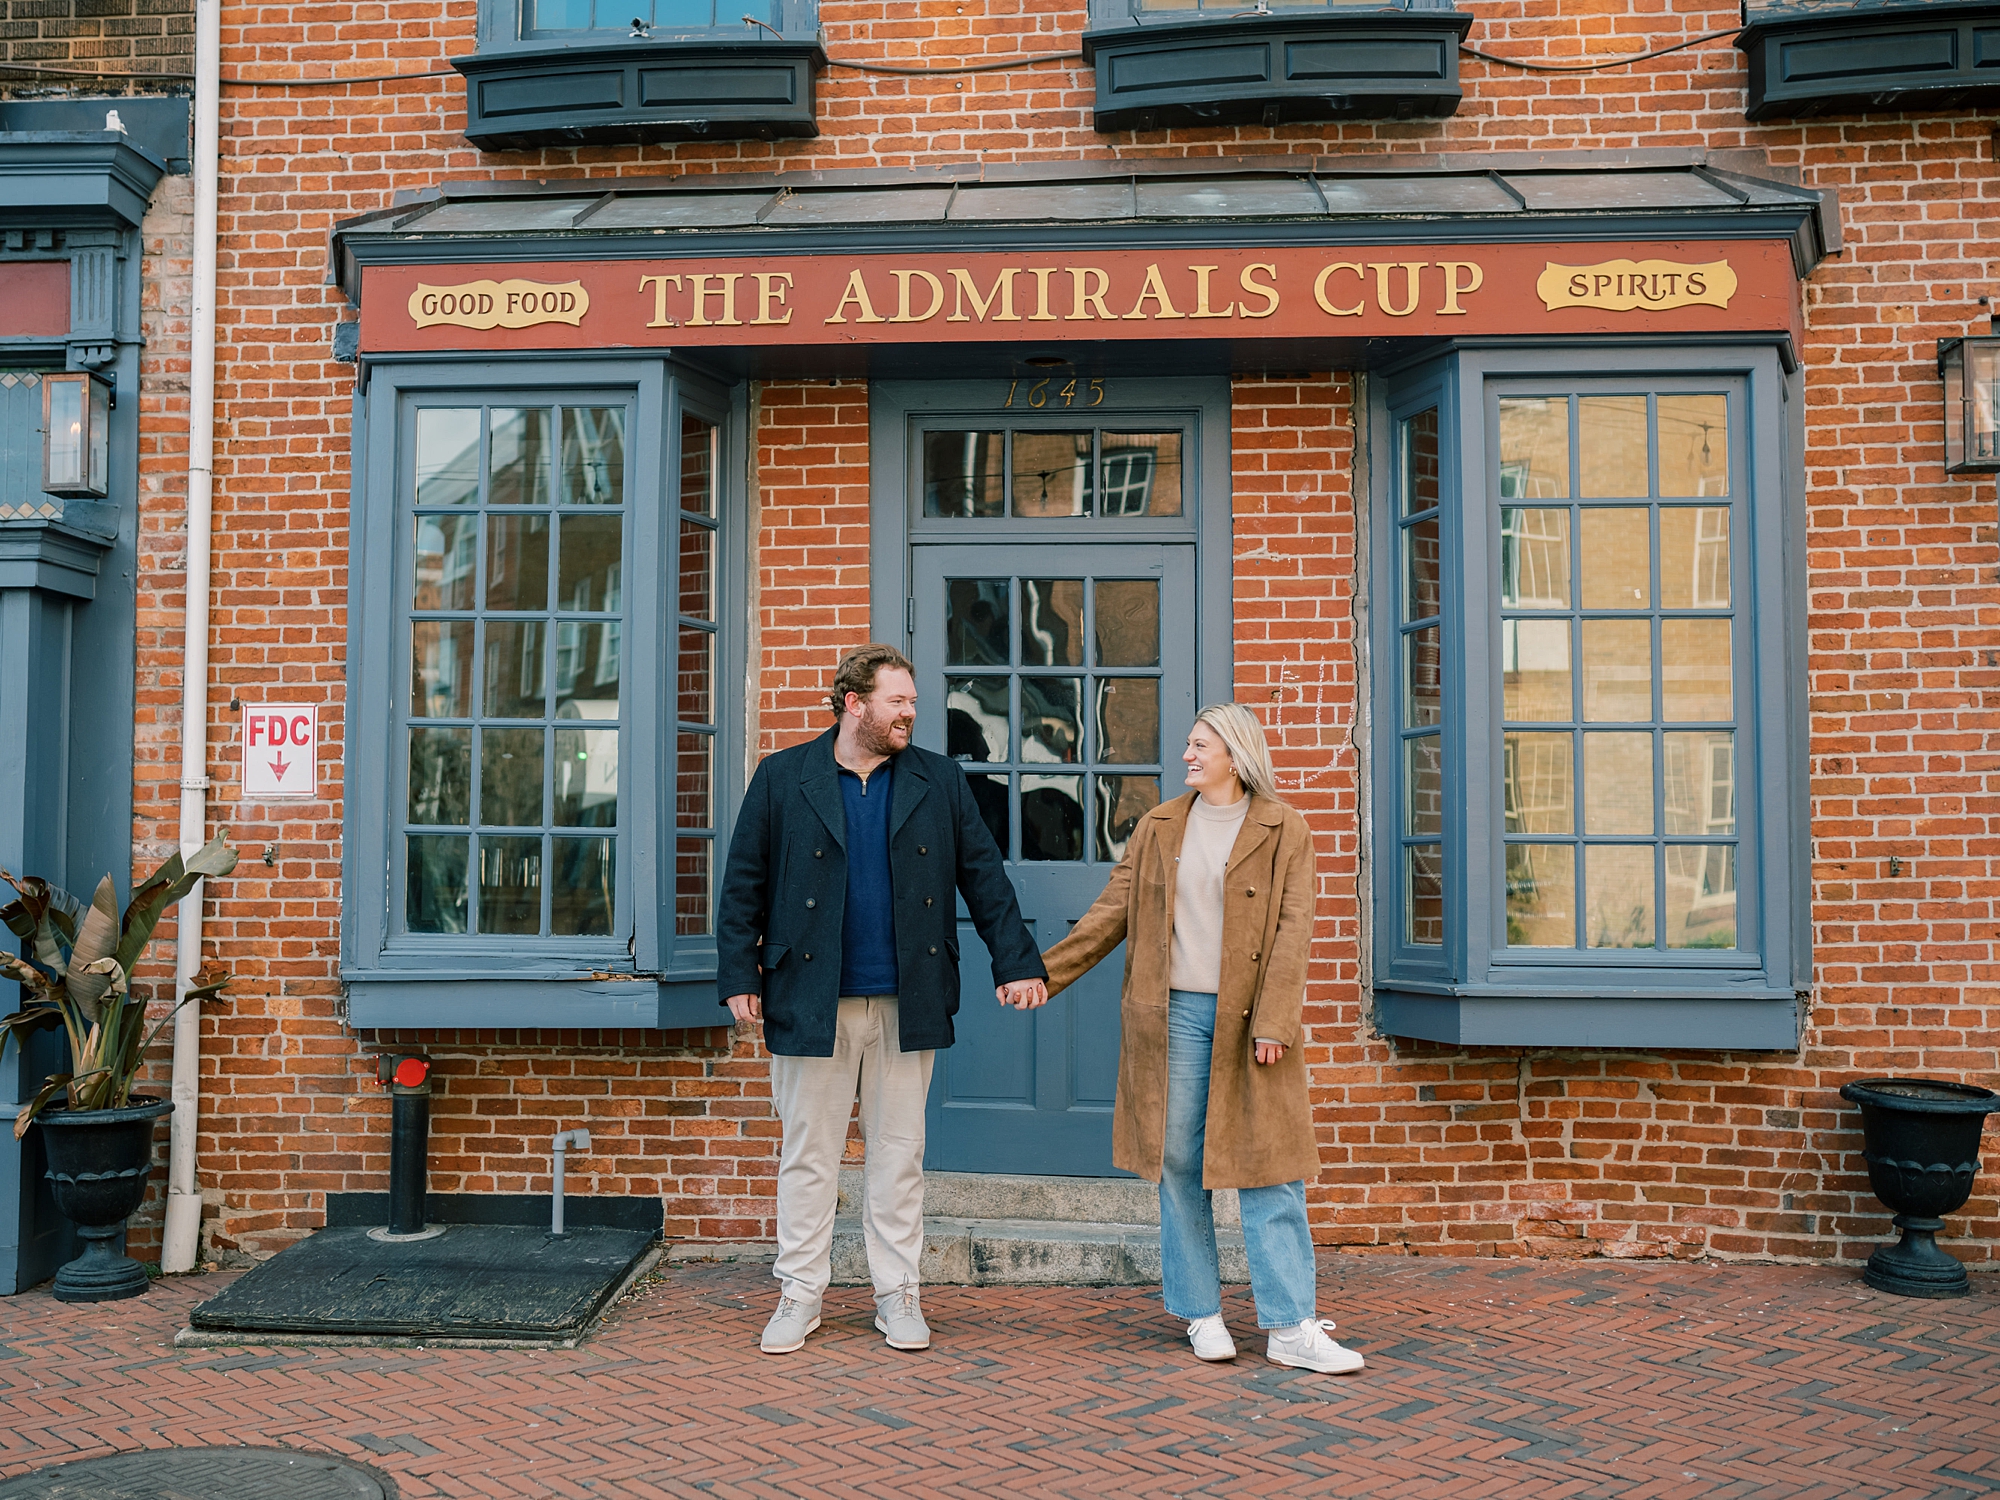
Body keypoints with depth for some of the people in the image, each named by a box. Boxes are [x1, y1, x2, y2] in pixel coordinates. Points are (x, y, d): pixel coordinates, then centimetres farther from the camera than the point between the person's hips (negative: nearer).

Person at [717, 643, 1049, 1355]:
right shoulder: (781, 778, 2)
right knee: (807, 1152, 6)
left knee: (899, 1153, 9)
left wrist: (1016, 962, 1)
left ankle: (897, 1294, 21)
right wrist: (740, 976, -3)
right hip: (811, 1002, -1)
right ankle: (799, 1294, 19)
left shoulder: (940, 782, 8)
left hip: (906, 1003, 2)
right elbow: (744, 884, 3)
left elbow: (984, 877, 8)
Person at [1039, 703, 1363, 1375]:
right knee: (1179, 1166, 6)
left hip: (1247, 1021, -2)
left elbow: (1291, 931, -5)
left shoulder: (1284, 830, 1)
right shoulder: (1158, 826, 10)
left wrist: (1272, 1023, -14)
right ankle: (1201, 1314, 18)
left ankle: (1292, 1328, 5)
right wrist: (1044, 972, 4)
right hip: (1173, 1015, 3)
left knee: (1268, 1169, -1)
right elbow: (1113, 912, 10)